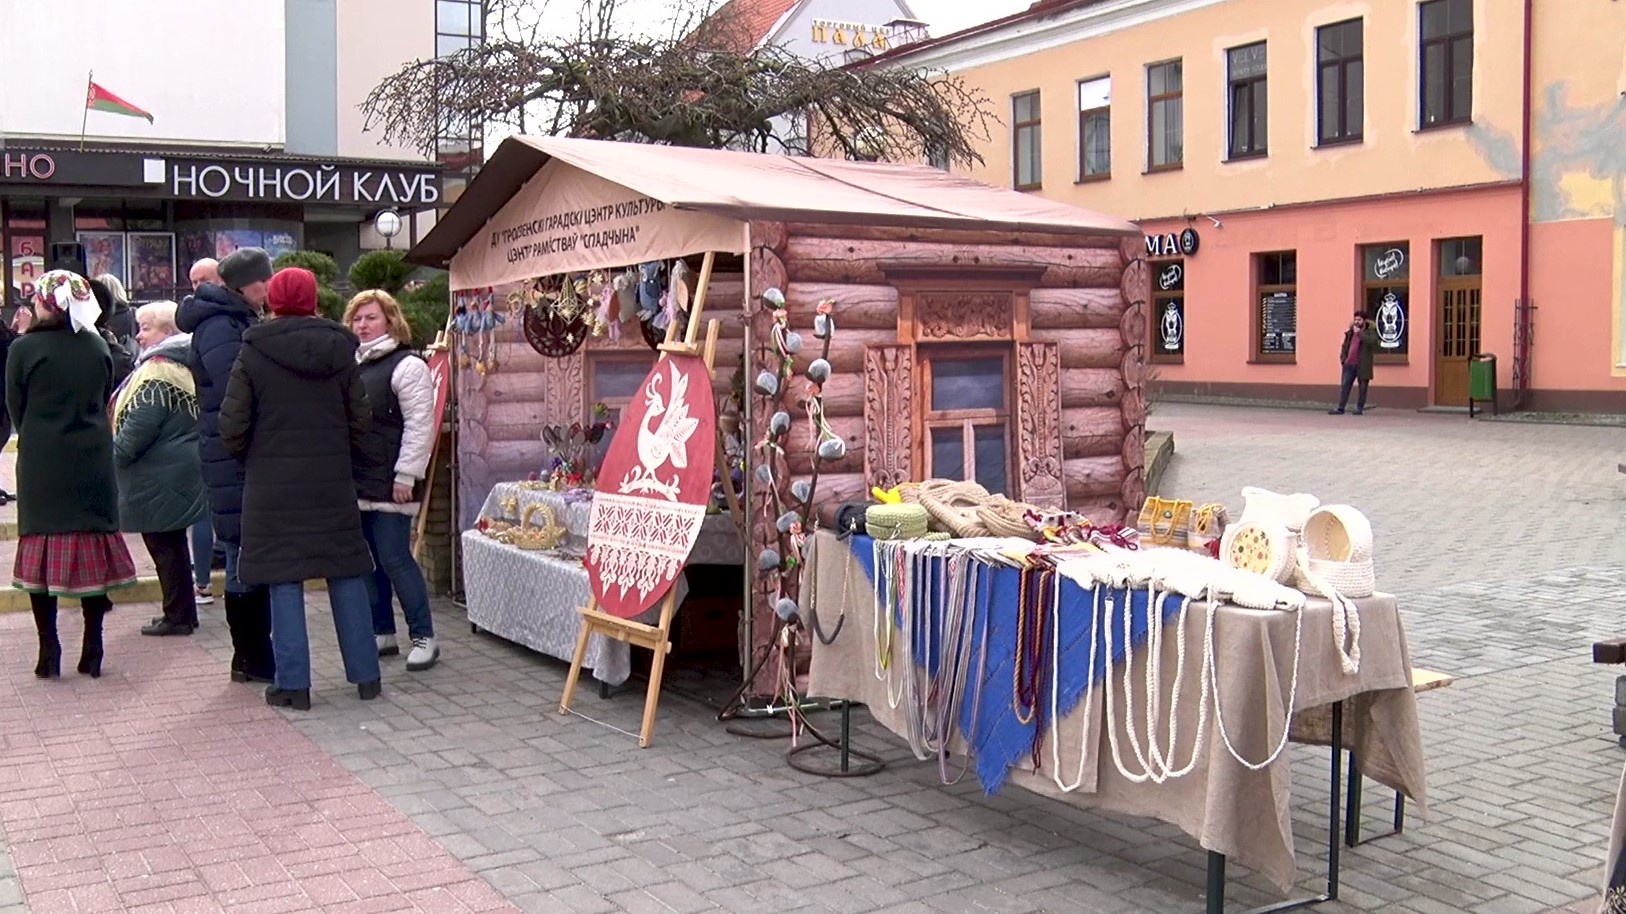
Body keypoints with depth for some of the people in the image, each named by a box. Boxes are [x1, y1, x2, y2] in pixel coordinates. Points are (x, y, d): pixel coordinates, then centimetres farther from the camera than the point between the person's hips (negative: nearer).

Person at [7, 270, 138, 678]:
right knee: (92, 543, 7)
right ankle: (92, 650, 10)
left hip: (41, 463, -2)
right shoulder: (98, 347, 0)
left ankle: (49, 651, 5)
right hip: (93, 460, 3)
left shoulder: (24, 349, -9)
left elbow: (16, 410, -1)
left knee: (43, 549, 5)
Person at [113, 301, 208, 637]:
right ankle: (182, 611, 24)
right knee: (173, 543, 16)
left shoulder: (157, 372, -18)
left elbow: (139, 426, -22)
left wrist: (114, 454, -8)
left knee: (164, 545, -1)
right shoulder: (181, 366, 13)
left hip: (158, 477, -10)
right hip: (181, 468, 10)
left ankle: (178, 615, 7)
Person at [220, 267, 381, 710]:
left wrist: (248, 458, 12)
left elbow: (232, 425, -6)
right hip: (333, 483, 2)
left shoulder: (253, 354, -6)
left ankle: (293, 684, 5)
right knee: (346, 573, 10)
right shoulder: (340, 351, 2)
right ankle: (366, 675, 14)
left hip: (273, 484, -2)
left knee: (284, 579, 3)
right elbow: (360, 420, 3)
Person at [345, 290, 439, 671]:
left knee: (395, 559, -7)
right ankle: (382, 632, 21)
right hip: (356, 482, 8)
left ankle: (423, 637, 2)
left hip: (388, 484, -8)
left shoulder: (407, 367, -8)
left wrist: (406, 475, -17)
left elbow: (420, 425, -14)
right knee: (368, 560, 11)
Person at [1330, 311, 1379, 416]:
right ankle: (1340, 409, 2)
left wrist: (1359, 332, -17)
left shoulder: (1370, 332, -1)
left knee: (1363, 387, 2)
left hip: (1362, 365, -4)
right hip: (1350, 364, 4)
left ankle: (1359, 408, 9)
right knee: (1344, 386, 0)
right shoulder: (1350, 332, 15)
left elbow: (1371, 341, -23)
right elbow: (1345, 345, 23)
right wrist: (1343, 357, 8)